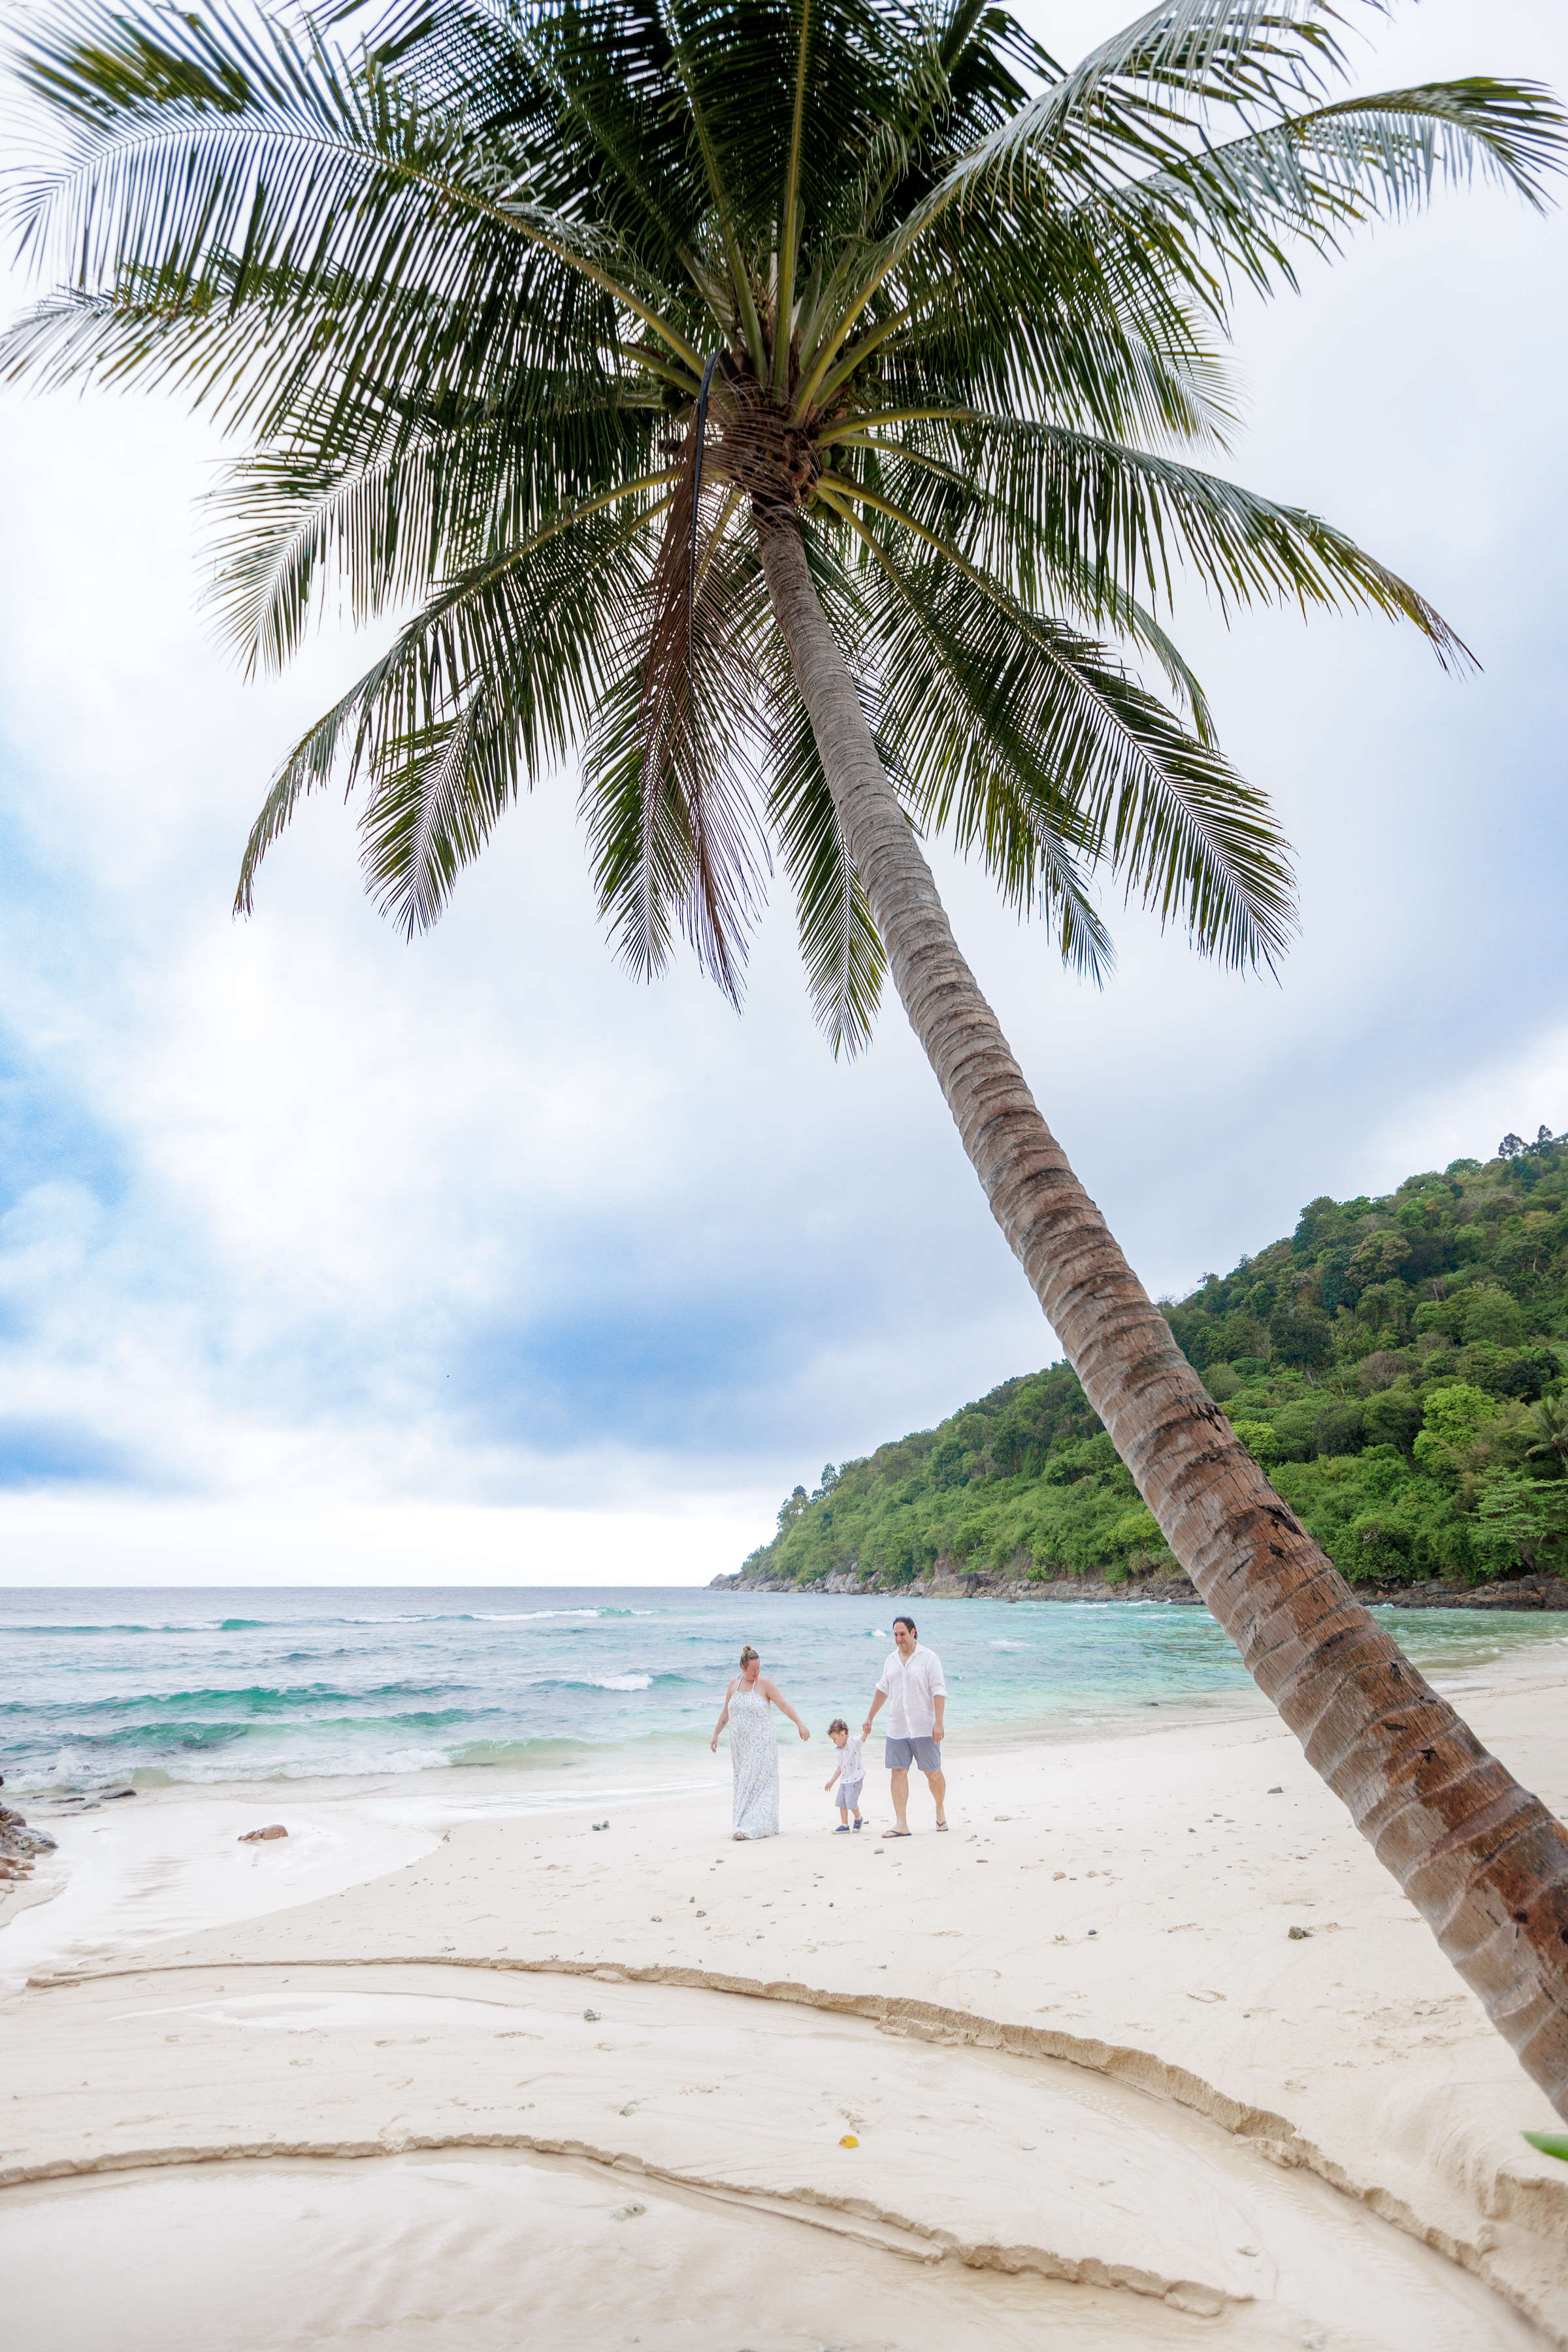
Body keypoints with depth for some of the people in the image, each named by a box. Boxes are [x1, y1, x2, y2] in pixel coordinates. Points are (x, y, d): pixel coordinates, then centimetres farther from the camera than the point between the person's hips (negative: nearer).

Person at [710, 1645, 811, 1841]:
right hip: (740, 1744, 5)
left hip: (761, 1744, -5)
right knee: (743, 1784, 6)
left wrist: (800, 1724, -23)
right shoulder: (734, 1683, 6)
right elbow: (726, 1711, 16)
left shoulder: (765, 1683, -8)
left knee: (756, 1782, -8)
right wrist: (716, 1734, 16)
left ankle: (749, 1827, -5)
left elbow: (784, 1705, -13)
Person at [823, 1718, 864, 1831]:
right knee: (841, 1803, 7)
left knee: (851, 1802, -9)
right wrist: (831, 1781, 20)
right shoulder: (839, 1750, 10)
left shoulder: (854, 1742, -11)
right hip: (844, 1779, 8)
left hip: (855, 1779, -8)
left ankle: (858, 1818, 19)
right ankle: (844, 1825, 21)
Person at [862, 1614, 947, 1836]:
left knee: (933, 1773, 4)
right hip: (897, 1728, 4)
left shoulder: (929, 1658, -5)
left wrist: (938, 1723, -17)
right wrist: (870, 1718, 21)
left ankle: (940, 1809, 30)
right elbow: (882, 1689, 20)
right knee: (898, 1772, -2)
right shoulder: (891, 1659, 11)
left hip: (924, 1728, -4)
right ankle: (901, 1824, 1)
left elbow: (939, 1691, -9)